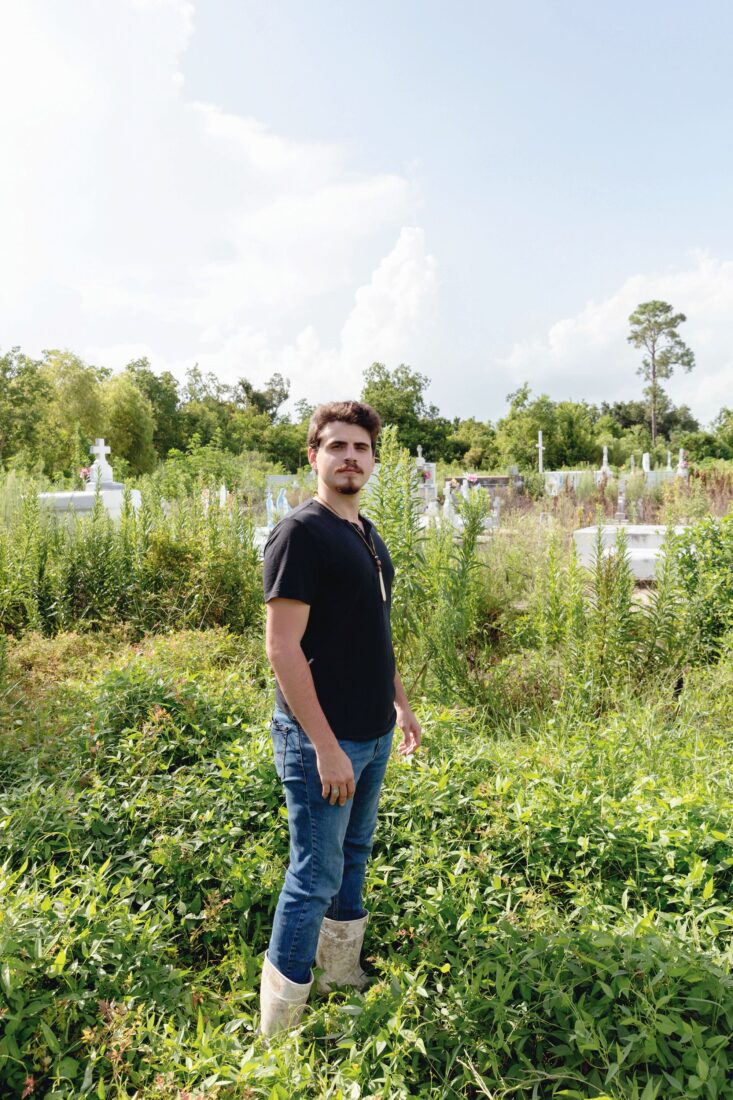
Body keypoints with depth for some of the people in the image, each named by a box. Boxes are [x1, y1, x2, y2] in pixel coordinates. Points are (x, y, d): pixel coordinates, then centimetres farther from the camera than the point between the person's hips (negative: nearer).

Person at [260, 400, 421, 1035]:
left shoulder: (368, 535, 10)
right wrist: (325, 746, -22)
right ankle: (279, 1028, 20)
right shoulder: (301, 534, -17)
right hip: (321, 739, -8)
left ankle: (343, 978, 41)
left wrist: (400, 701, 18)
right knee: (315, 878, 2)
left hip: (372, 735, 8)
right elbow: (282, 648, -21)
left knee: (353, 858, 21)